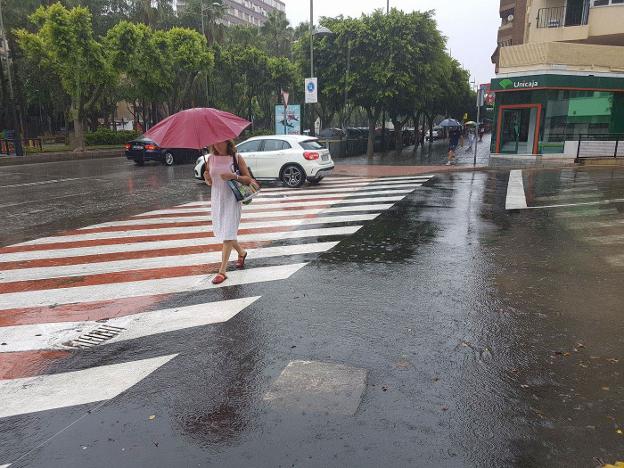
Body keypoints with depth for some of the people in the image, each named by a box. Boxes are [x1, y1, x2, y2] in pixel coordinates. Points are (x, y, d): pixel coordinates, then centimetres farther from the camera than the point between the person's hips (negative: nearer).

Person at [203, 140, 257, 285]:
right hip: (217, 199, 5)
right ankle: (241, 252, 41)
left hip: (232, 199, -5)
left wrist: (234, 176, -20)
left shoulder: (236, 158, -5)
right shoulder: (211, 158, 6)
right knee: (220, 231, 15)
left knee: (227, 234, -8)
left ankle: (222, 271, -4)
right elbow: (210, 182, 13)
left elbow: (248, 179, -4)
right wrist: (207, 178, -10)